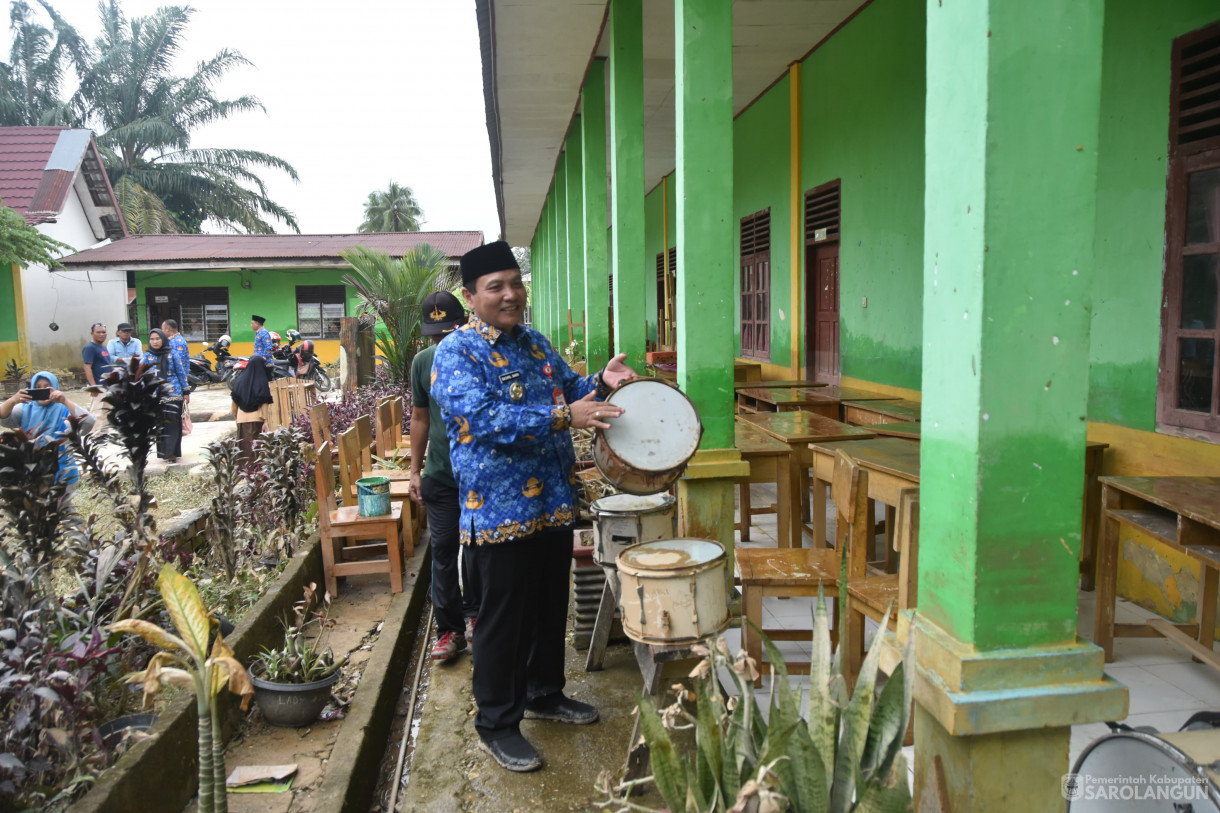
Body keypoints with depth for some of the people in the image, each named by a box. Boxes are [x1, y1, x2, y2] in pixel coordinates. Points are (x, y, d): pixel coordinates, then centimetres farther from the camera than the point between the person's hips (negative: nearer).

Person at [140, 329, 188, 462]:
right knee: (160, 425, 6)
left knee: (173, 424, -3)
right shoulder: (146, 356, 2)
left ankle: (172, 452, 1)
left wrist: (185, 391, 6)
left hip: (173, 395, -1)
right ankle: (164, 452, 14)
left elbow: (181, 373, 6)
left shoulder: (171, 355, 2)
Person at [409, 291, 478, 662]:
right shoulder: (423, 361, 4)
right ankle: (450, 629, 14)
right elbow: (420, 417, 11)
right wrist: (415, 469, 9)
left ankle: (473, 613, 31)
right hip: (440, 475, 2)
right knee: (443, 552, 4)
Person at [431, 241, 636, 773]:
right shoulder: (456, 352, -12)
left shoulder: (535, 343, 12)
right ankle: (496, 725, 21)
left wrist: (600, 382, -1)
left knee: (551, 608, 20)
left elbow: (568, 387, 23)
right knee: (504, 620, 4)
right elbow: (484, 419, -25)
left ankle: (545, 694, 40)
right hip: (500, 510, -7)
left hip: (555, 504, 7)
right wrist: (563, 417, -33)